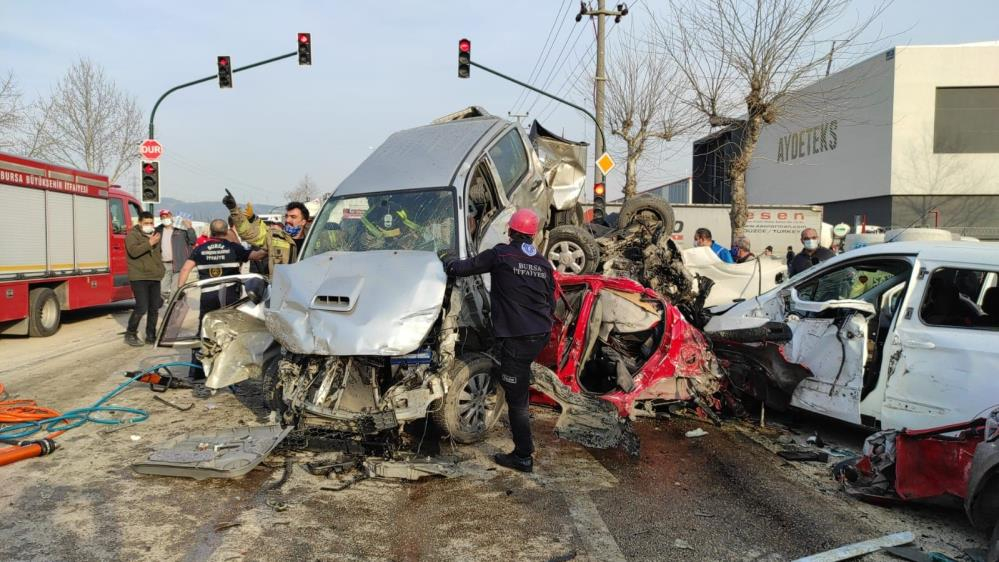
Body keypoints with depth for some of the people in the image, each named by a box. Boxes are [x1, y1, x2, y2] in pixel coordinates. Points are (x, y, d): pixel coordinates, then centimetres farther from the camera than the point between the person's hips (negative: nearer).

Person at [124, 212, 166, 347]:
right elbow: (133, 251, -22)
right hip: (139, 277, -7)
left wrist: (161, 268, 25)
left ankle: (151, 335, 17)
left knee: (154, 308, 8)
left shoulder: (156, 235, 18)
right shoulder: (133, 235, -4)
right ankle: (130, 334, 2)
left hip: (154, 277, 7)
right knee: (141, 307, -13)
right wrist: (149, 243, -26)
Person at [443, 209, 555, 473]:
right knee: (518, 384, 29)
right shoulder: (543, 264, 9)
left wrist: (447, 262, 16)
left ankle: (523, 457, 6)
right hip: (540, 335, 7)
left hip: (516, 337, -7)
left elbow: (462, 268, -5)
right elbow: (551, 305, 16)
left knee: (517, 398, 0)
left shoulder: (500, 255, -8)